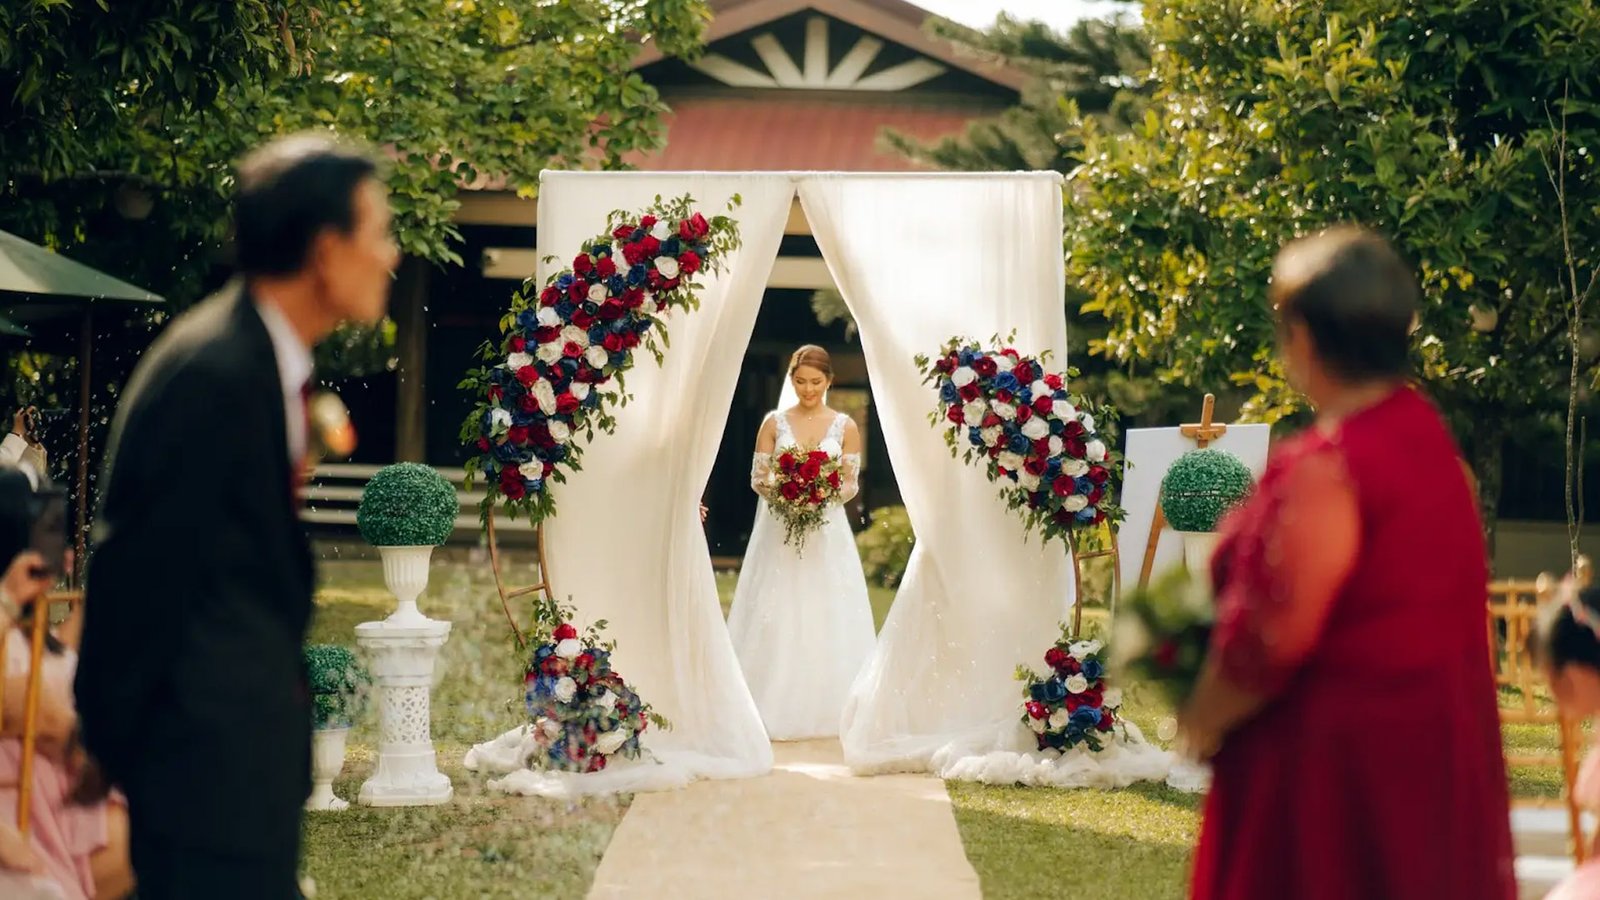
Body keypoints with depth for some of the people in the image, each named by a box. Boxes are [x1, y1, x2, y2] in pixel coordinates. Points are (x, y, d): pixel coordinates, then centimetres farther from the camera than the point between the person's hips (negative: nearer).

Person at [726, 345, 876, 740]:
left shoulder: (845, 426, 4)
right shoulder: (774, 422, 4)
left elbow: (851, 484, 2)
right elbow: (757, 477, 3)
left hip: (828, 533, 0)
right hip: (779, 532, 0)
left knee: (828, 619, 0)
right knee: (777, 620, -2)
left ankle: (826, 711, 6)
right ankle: (775, 711, 2)